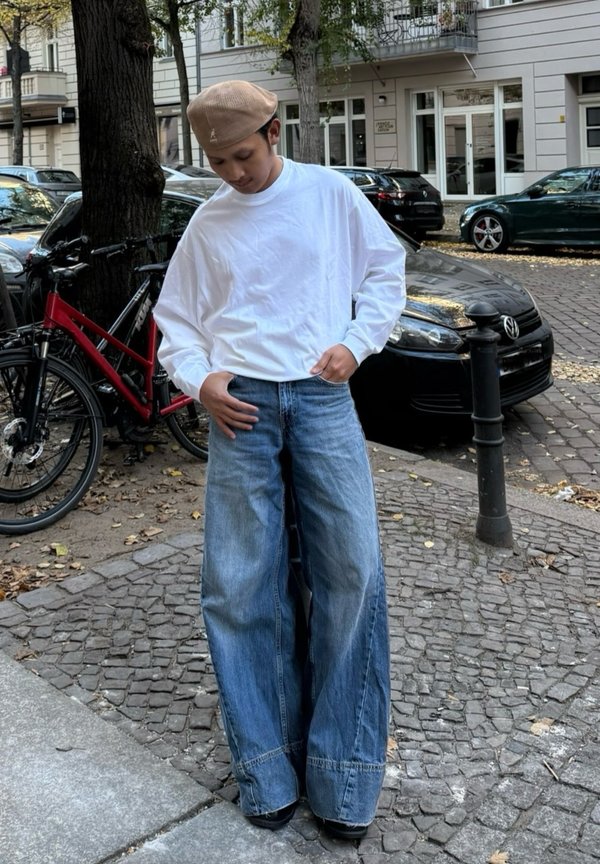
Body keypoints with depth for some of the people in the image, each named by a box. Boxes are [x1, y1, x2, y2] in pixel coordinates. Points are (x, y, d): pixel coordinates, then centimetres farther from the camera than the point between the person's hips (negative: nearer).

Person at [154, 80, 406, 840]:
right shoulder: (206, 224, 13)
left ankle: (343, 778, 5)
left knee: (353, 575, -7)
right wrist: (200, 380, -2)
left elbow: (385, 269, 14)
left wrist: (356, 342, -1)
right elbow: (177, 321, 17)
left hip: (322, 398, -1)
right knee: (239, 585, -2)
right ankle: (267, 769, 11)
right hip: (240, 405, 2)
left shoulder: (331, 194, 8)